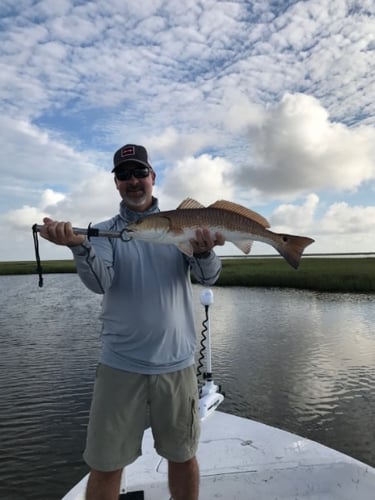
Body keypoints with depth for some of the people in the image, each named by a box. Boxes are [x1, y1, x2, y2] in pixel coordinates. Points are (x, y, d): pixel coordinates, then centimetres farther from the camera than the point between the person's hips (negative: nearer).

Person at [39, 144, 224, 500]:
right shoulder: (105, 232, 2)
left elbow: (208, 277, -8)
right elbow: (99, 282, -15)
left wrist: (204, 251, -29)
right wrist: (78, 244, -34)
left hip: (176, 363, 1)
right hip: (120, 364, 0)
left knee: (183, 455, 16)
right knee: (105, 464, 9)